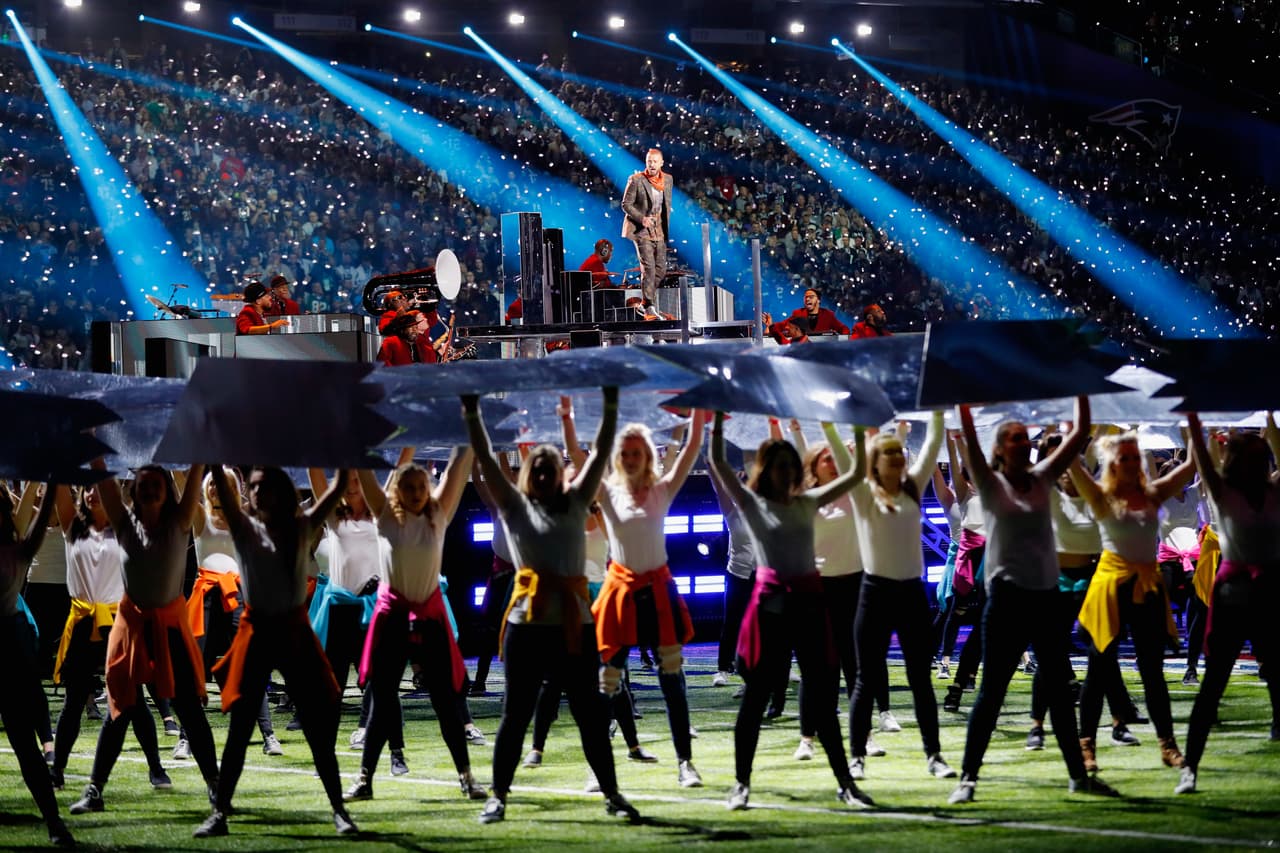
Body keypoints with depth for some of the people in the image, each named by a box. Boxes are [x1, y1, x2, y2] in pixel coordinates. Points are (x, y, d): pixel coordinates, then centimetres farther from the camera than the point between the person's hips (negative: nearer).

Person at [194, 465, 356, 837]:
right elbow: (222, 487, -13)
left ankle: (339, 810, 11)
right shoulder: (246, 529, -1)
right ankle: (219, 813, 7)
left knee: (319, 729, 3)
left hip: (296, 631, 1)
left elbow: (338, 489, -4)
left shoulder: (303, 527, 2)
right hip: (257, 631, -1)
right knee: (239, 730, 1)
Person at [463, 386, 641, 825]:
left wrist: (610, 407, 0)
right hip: (527, 623, -2)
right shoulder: (515, 505, 4)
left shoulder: (575, 502, 10)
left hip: (575, 622, 2)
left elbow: (600, 454, 7)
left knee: (591, 713, 7)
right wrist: (472, 414, -9)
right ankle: (498, 796, 11)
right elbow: (486, 460, -2)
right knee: (516, 714, 4)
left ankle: (612, 795, 15)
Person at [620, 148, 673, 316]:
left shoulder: (668, 180, 8)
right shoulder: (636, 180, -8)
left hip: (659, 231, 6)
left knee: (661, 269, 5)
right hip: (641, 229, -6)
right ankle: (649, 306, -12)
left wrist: (666, 224, 13)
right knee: (648, 267, -14)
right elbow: (626, 204, -7)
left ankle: (647, 293, 26)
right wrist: (641, 218, -20)